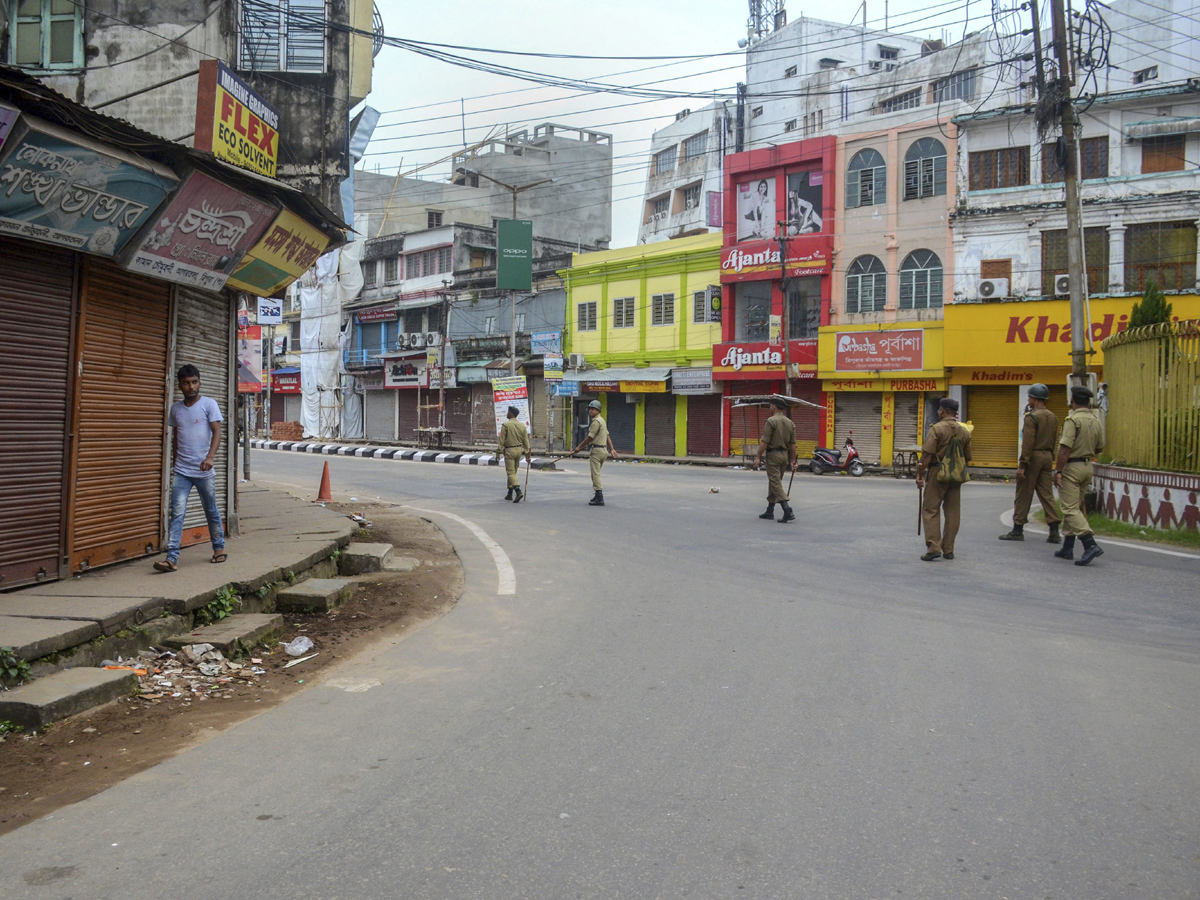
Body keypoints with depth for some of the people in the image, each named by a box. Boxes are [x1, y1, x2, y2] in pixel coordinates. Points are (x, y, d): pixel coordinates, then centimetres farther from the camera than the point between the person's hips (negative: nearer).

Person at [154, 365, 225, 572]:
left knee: (211, 512, 11)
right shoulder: (175, 408, 10)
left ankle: (219, 548, 29)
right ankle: (172, 558, -11)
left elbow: (217, 432, -11)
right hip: (181, 471, 3)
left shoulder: (209, 404, -3)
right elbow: (175, 436, 20)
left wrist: (210, 457, -25)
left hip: (204, 471, -3)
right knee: (177, 513, -7)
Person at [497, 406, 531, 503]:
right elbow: (526, 441, 6)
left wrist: (498, 452, -3)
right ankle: (510, 494, 21)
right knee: (513, 472, 16)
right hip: (519, 449, 6)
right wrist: (528, 454, 10)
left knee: (510, 472, -5)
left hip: (509, 450, -6)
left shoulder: (505, 425, -11)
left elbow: (502, 441, -11)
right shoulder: (522, 425, 5)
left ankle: (518, 491, -24)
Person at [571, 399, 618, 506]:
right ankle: (598, 496, 21)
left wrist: (578, 448, -6)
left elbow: (589, 438, -14)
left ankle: (599, 498, -14)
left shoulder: (596, 421, -13)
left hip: (597, 450, -10)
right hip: (604, 449, 10)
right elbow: (608, 435, 19)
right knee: (596, 474, 16)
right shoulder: (602, 420, 19)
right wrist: (612, 449, 18)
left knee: (595, 474, -10)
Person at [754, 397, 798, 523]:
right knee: (774, 482, 17)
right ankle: (770, 511, 23)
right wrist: (792, 460, 14)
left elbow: (764, 442, -16)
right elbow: (793, 444, 9)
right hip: (785, 455, 7)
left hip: (773, 454, -7)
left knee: (776, 483, -8)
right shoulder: (790, 423, 8)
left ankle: (787, 510, -21)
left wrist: (758, 457, -11)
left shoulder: (771, 421, -12)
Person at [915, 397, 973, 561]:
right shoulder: (964, 432, 9)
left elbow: (927, 455, -15)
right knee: (952, 512, 9)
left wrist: (920, 475, -9)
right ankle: (948, 550, 13)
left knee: (931, 510, -2)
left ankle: (933, 547, -11)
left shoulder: (937, 429, -9)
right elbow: (968, 457, 13)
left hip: (938, 472, -6)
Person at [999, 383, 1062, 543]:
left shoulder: (1032, 417, -13)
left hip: (1033, 457, -7)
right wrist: (1051, 459, 19)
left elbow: (1028, 443, -18)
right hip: (1047, 457, 7)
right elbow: (1053, 441, 14)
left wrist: (1022, 464, -17)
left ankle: (1018, 530, 7)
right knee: (1047, 494, 7)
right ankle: (1054, 532, 3)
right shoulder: (1053, 417, 11)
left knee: (1023, 495, 1)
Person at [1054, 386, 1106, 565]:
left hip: (1071, 466, -8)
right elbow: (1099, 448, 15)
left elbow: (1065, 448, -21)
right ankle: (1067, 548, 20)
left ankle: (1091, 545, -21)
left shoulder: (1073, 419, -15)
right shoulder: (1096, 422, 7)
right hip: (1088, 466, 8)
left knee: (1070, 508, -8)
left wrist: (1058, 471, -18)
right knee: (1075, 507, 15)